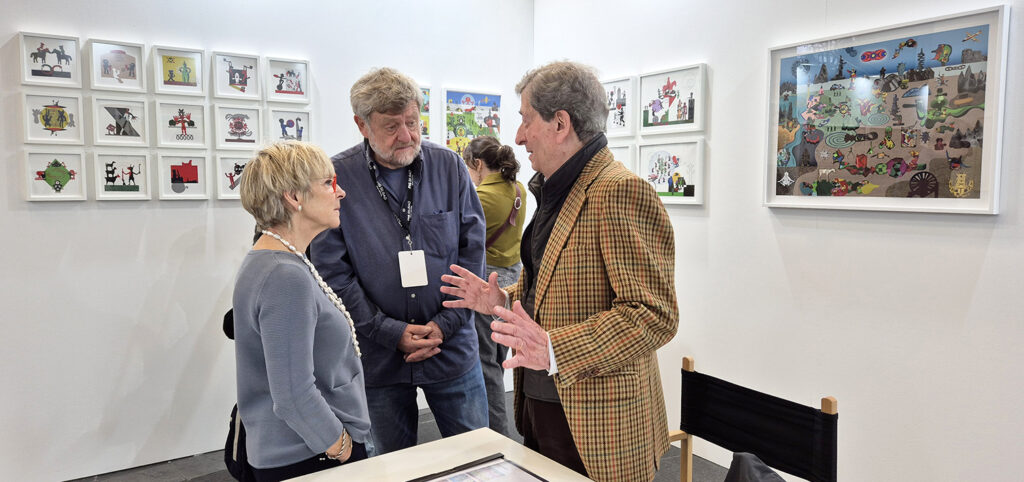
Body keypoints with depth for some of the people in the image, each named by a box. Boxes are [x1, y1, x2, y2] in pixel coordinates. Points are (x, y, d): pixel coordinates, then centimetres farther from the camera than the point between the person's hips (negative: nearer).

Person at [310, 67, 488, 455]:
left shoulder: (449, 167, -3)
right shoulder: (336, 178, -9)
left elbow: (473, 250, -1)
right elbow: (332, 273, -9)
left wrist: (445, 324, -10)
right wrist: (391, 332, -13)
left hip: (452, 348, 1)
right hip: (379, 359, -1)